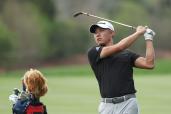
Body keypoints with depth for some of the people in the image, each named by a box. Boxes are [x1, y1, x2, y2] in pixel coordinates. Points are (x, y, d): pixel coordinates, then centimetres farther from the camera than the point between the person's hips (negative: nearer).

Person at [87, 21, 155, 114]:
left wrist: (148, 38, 2)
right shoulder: (93, 53, 4)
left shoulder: (128, 54, 13)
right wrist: (138, 32, 3)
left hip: (127, 104, 0)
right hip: (107, 106, 0)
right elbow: (119, 47, -8)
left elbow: (149, 64, 0)